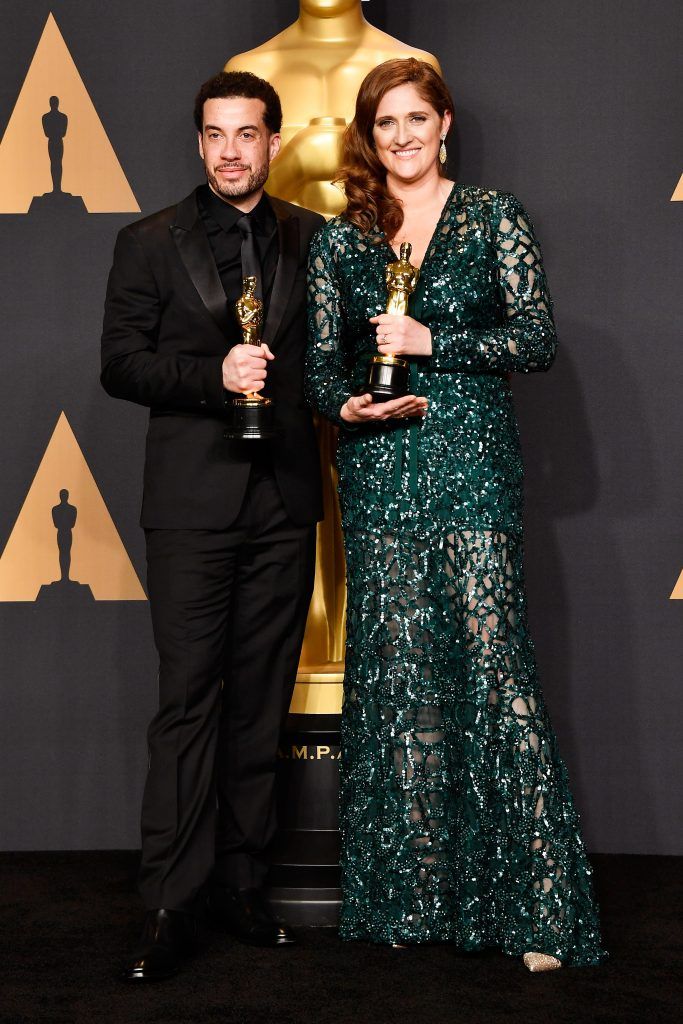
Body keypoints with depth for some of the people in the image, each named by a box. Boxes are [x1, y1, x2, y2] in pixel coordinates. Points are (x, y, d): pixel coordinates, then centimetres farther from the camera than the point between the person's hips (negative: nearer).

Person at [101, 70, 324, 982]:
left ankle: (241, 885, 19)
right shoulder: (150, 244, 4)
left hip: (285, 500, 3)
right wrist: (215, 375, -14)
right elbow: (121, 363, -2)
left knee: (261, 699, 8)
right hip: (193, 500, -3)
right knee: (189, 699, -4)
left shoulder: (312, 240, 11)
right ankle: (171, 907, 2)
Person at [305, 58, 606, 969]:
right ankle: (410, 894, 13)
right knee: (395, 672, 2)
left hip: (473, 466, -2)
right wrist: (348, 406, -9)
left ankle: (535, 902, 0)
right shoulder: (339, 242, 13)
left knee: (492, 663, -7)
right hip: (380, 475, 3)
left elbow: (538, 339, -2)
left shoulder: (495, 220, 6)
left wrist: (432, 341, -11)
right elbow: (321, 366, 13)